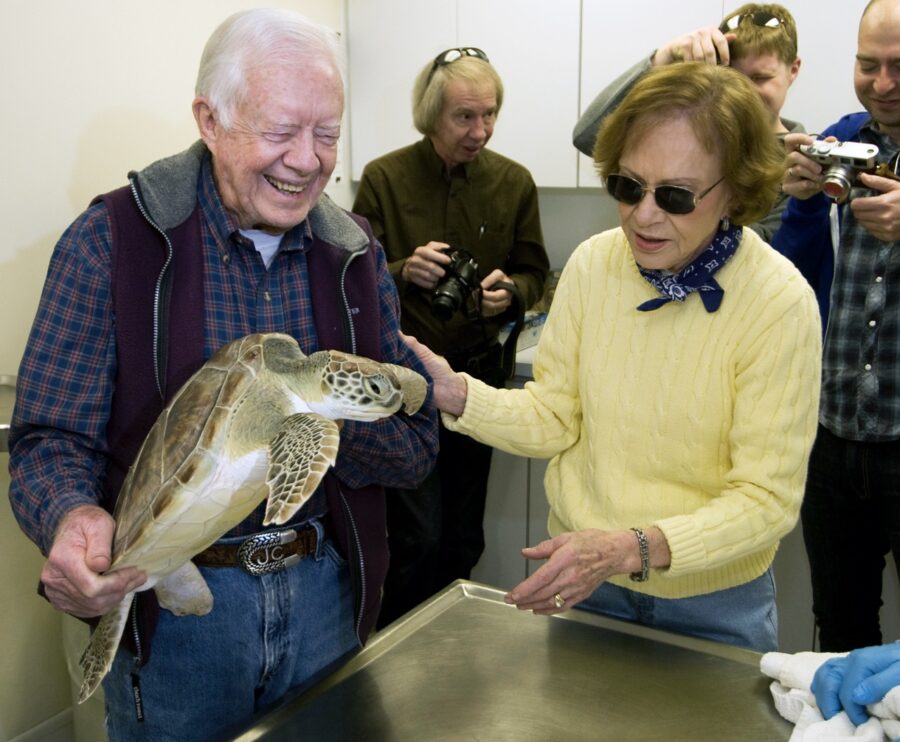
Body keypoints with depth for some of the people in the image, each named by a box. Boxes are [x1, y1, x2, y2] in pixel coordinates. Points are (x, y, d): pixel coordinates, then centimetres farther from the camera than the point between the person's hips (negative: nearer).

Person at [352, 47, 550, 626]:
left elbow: (534, 272, 8)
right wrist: (403, 272, -24)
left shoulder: (514, 182, 1)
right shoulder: (384, 178, -7)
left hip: (478, 373, 3)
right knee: (418, 540, -5)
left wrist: (510, 291, -15)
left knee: (463, 540, 13)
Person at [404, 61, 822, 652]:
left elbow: (766, 498, -19)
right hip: (580, 580, 3)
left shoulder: (778, 302, -21)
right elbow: (555, 418, -5)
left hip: (713, 602, -3)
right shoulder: (592, 264, -10)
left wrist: (634, 548, -33)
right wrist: (456, 394, -22)